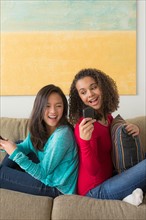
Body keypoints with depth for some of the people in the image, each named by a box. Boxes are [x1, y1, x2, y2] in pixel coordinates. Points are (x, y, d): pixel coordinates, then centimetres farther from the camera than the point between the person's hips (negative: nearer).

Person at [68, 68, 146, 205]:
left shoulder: (108, 116, 4)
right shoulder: (84, 125, -18)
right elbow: (93, 170, -20)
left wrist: (131, 130, 0)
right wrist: (85, 140, -37)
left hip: (108, 178, 8)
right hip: (95, 190, -8)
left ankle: (132, 195, 2)